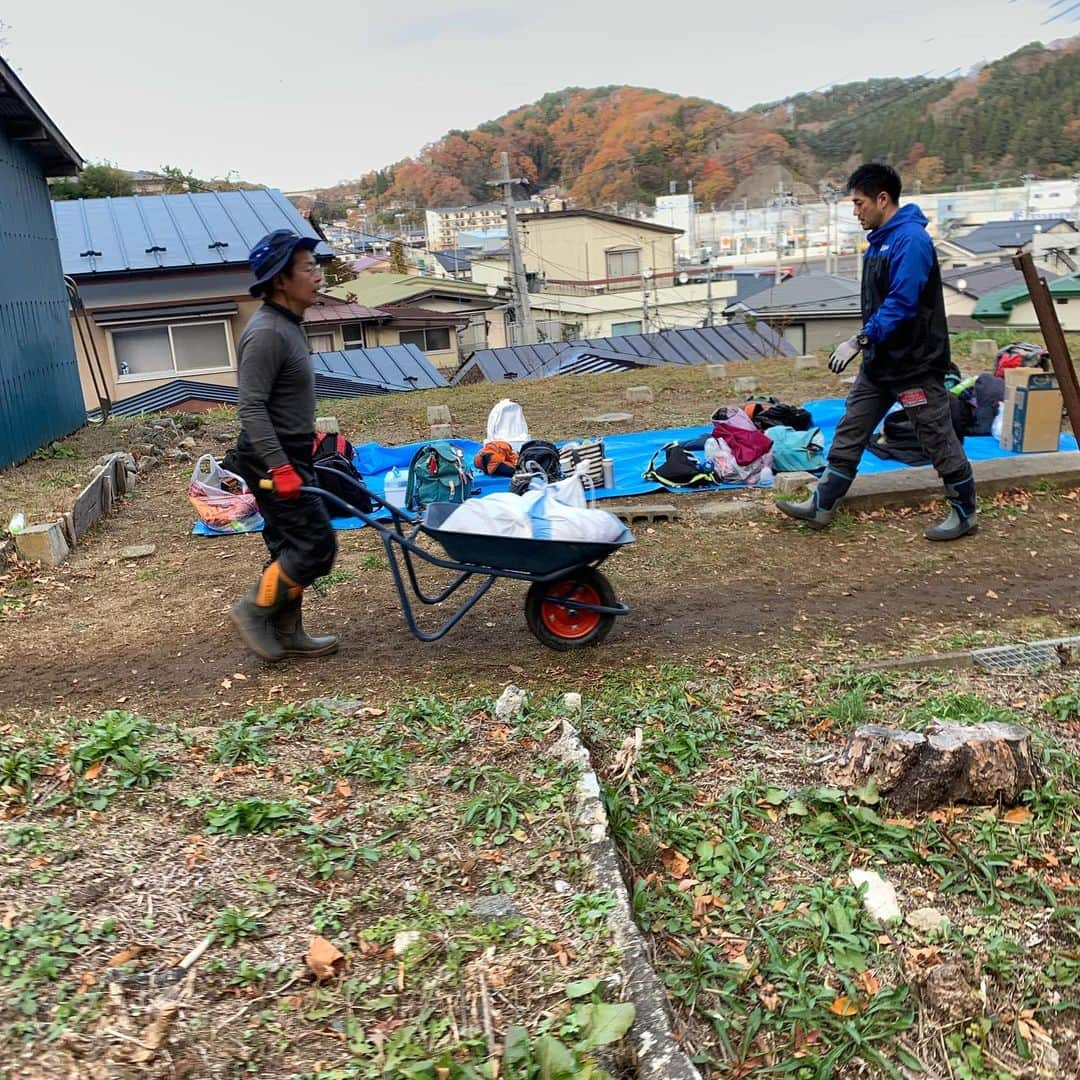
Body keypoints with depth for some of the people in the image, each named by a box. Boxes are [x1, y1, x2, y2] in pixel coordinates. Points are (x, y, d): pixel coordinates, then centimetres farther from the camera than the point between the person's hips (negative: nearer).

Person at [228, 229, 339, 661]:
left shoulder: (289, 325, 12)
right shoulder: (266, 333, -20)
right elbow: (252, 408, -24)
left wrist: (308, 437, 28)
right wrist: (279, 467, -28)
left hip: (287, 456, 10)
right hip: (273, 461, -10)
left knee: (291, 547, 14)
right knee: (316, 545, -8)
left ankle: (286, 633, 23)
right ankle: (254, 609, 7)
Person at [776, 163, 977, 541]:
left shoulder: (911, 240, -18)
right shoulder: (879, 241, 11)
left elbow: (901, 304, -26)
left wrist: (859, 341, -28)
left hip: (914, 363, -9)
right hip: (879, 361, 10)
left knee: (939, 439, 3)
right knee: (849, 433, 9)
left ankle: (965, 513, 18)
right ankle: (821, 507, 15)